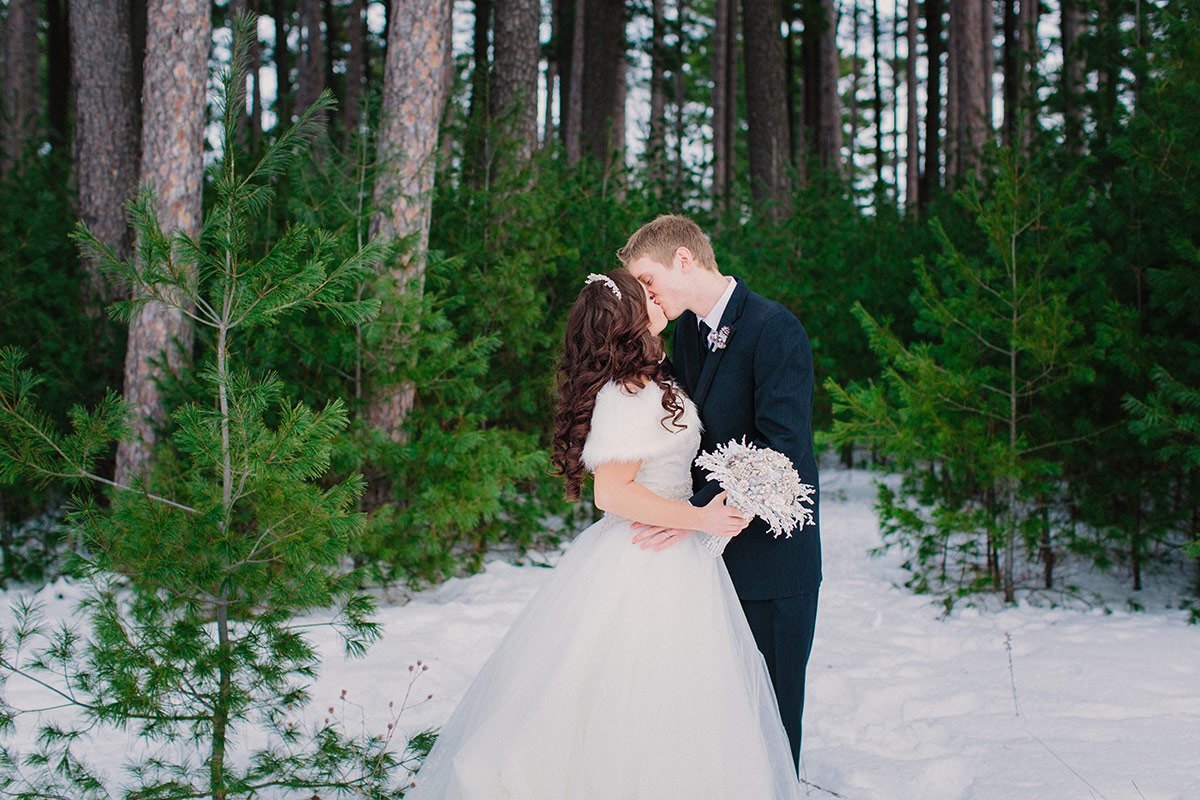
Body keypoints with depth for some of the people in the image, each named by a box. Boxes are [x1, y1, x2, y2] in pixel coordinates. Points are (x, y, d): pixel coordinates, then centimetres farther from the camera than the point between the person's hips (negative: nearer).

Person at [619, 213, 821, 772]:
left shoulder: (775, 329, -15)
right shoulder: (687, 329, 10)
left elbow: (781, 450, -22)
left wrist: (697, 514, -25)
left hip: (770, 554, -7)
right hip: (713, 551, 7)